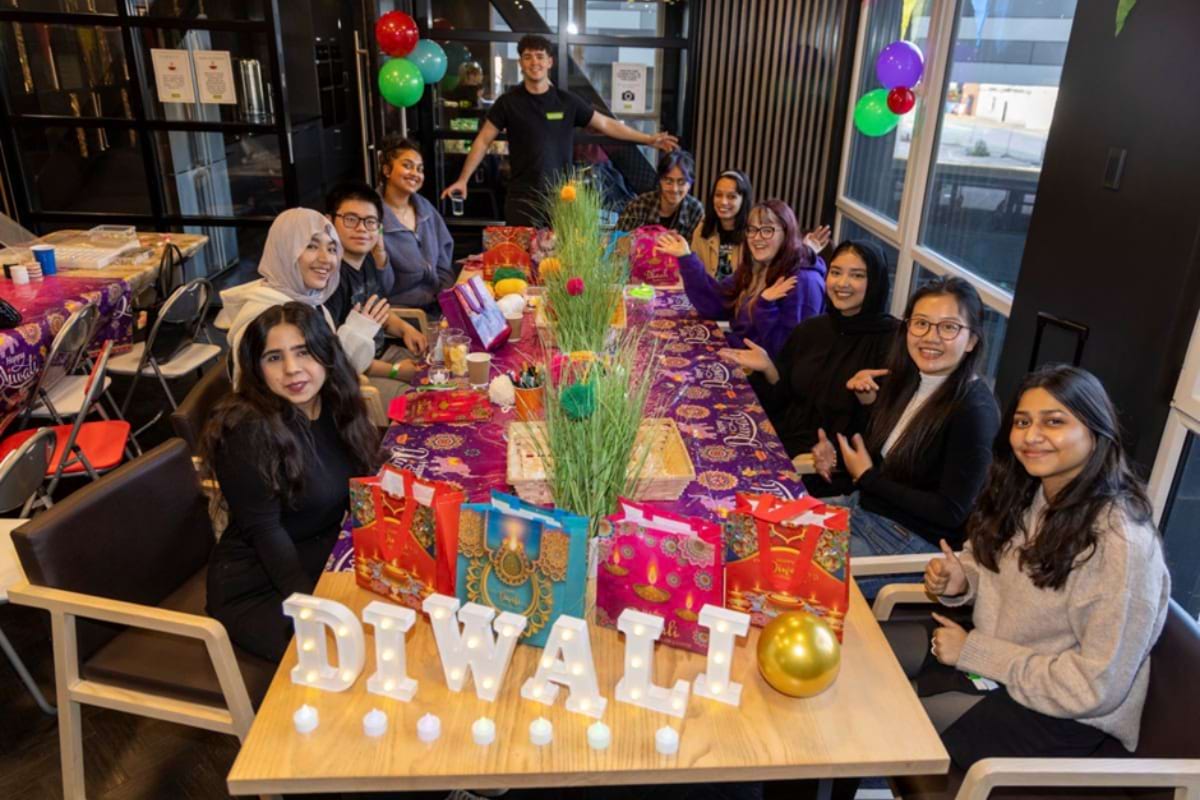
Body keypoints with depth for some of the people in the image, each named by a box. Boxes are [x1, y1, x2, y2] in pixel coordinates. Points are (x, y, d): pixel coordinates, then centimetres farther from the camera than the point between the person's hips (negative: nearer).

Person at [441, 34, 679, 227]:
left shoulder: (568, 102, 4)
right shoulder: (508, 102, 1)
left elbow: (605, 124, 11)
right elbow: (483, 141, 3)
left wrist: (648, 139, 9)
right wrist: (463, 179, -5)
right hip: (522, 198, -1)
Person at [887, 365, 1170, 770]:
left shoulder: (1121, 543, -28)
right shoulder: (1026, 492, -5)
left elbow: (1096, 687, -25)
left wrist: (972, 652, -20)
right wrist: (958, 582, -11)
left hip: (1060, 715, -7)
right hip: (990, 646, 7)